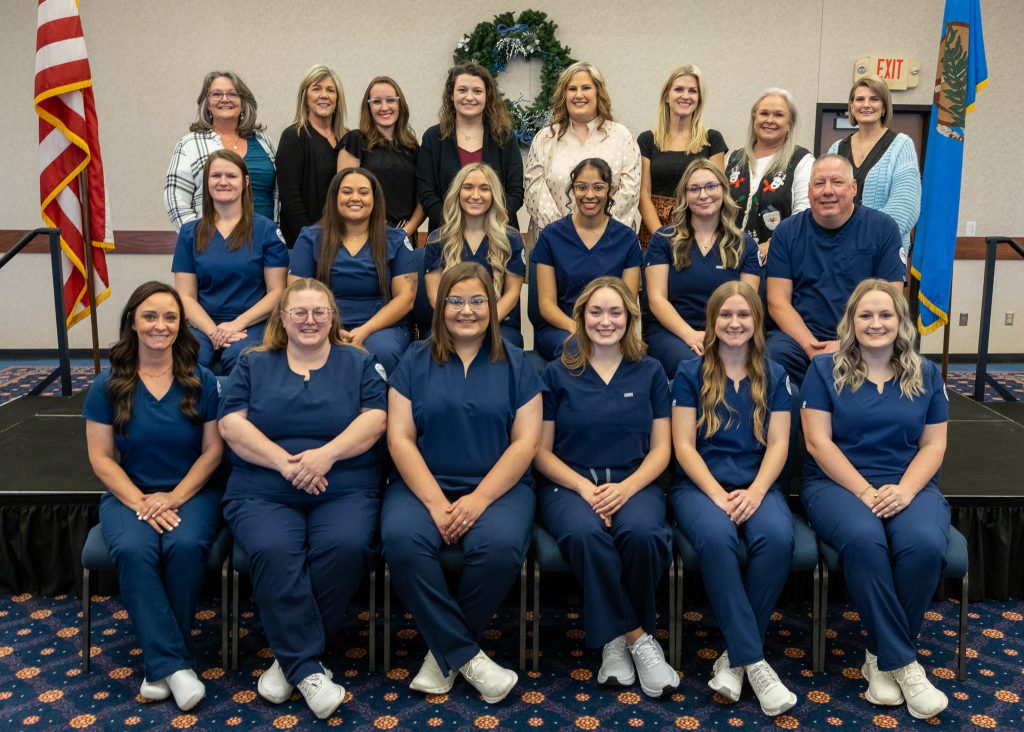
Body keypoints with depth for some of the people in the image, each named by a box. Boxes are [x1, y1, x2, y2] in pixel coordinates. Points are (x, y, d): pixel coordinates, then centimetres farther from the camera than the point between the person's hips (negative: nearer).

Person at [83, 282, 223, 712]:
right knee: (133, 550, -32)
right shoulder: (107, 386, 2)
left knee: (186, 546, -32)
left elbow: (213, 450, -1)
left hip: (191, 492, 0)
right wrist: (140, 502, -14)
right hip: (129, 494, 1)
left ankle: (159, 663, -16)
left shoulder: (202, 382, 0)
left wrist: (174, 498, -13)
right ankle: (174, 664, -27)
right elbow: (101, 458, -1)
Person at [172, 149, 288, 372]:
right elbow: (186, 296, 8)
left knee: (238, 357, -36)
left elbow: (277, 292, 2)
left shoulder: (266, 230, 6)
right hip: (203, 324, 2)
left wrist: (237, 324, -12)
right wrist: (213, 331, -11)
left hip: (252, 324, -1)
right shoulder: (190, 233, 13)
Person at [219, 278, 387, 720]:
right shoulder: (253, 366, 15)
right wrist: (284, 461, -14)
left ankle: (291, 657, -14)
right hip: (263, 494, 0)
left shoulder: (358, 364, 14)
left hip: (345, 491, 0)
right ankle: (307, 667, -21)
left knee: (345, 547, -31)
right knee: (273, 551, -32)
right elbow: (232, 424, 1)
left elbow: (374, 419, 0)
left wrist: (326, 455, -17)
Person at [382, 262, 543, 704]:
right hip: (424, 484, 1)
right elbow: (399, 438, 0)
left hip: (498, 486, 0)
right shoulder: (415, 361, 8)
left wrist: (479, 499, -13)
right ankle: (466, 656, -17)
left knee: (501, 545, -32)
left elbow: (526, 441, 0)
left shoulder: (515, 364, 8)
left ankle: (444, 652, -9)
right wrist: (435, 502, -13)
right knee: (402, 539, -31)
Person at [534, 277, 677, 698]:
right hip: (570, 483, 0)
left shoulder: (650, 372, 11)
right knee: (584, 533, -36)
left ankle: (616, 639, -11)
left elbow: (660, 449, 7)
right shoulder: (558, 374, 8)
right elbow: (542, 452, 5)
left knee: (641, 533, -34)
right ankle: (638, 638, -19)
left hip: (633, 483, 1)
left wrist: (625, 488, -13)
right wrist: (585, 488, -13)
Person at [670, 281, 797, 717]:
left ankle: (735, 656, -18)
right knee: (717, 538, -36)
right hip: (699, 484, -2)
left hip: (757, 484, 2)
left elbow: (778, 445, 3)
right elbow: (684, 445, -2)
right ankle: (754, 661, -27)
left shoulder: (774, 376, 10)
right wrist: (717, 494, -16)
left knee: (777, 538, -32)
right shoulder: (690, 373, 4)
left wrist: (755, 491, -15)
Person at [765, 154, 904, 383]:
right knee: (776, 352, -31)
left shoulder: (883, 228, 4)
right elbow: (778, 301, 1)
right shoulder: (787, 232, 8)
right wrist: (811, 346, -15)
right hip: (799, 336, 1)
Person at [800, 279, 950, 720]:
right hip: (838, 483, -2)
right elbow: (819, 442, -4)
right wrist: (866, 491, -15)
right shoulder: (824, 370, 3)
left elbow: (933, 445, 7)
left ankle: (881, 657, -12)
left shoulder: (926, 375, 12)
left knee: (925, 544, -31)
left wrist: (905, 490, -12)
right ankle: (902, 662, -20)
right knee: (863, 539, -36)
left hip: (910, 486, 2)